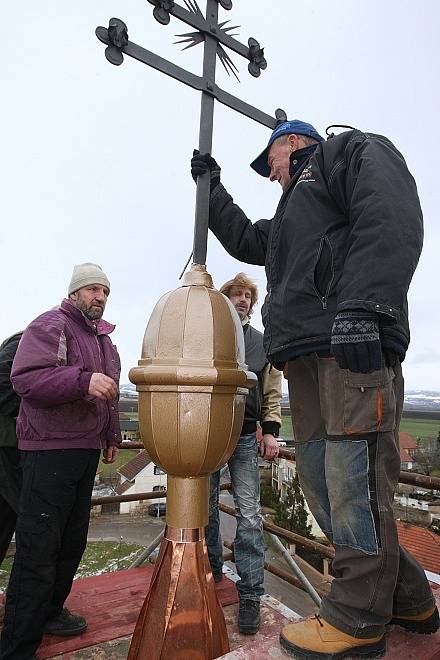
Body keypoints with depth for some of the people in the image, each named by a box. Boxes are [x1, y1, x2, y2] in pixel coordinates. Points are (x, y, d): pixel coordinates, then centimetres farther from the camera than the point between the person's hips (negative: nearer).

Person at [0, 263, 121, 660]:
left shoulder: (104, 339, 19)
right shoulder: (51, 326, -7)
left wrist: (111, 436, 23)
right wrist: (83, 380, -30)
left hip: (86, 451, 9)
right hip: (50, 451, -8)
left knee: (72, 541, 17)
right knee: (38, 549, -5)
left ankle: (49, 611, 35)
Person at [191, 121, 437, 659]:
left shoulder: (349, 149, 11)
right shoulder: (293, 208, 37)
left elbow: (392, 217, -9)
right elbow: (245, 241, 44)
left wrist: (363, 308, -22)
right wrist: (212, 189, 43)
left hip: (352, 346, -9)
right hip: (308, 356, 9)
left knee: (354, 478, -6)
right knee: (321, 479, 8)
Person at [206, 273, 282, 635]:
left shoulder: (263, 344, 9)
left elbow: (272, 392, 9)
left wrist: (271, 431, -1)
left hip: (245, 438, 0)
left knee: (249, 515, -2)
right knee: (207, 508, 12)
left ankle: (250, 594, 8)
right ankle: (212, 571, 33)